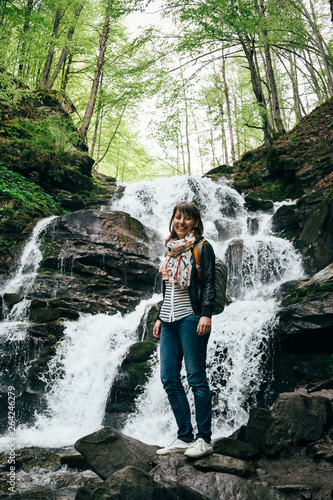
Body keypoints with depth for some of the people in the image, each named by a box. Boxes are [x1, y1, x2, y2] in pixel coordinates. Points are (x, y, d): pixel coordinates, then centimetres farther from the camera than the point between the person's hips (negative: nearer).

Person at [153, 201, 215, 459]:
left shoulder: (202, 247, 1)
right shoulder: (172, 249, 19)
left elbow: (209, 283, -7)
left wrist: (206, 314, -18)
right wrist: (160, 318, 20)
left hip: (191, 319, -7)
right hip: (169, 321, 7)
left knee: (196, 378, -4)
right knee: (169, 379, 4)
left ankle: (204, 439, 6)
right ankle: (185, 437, 14)